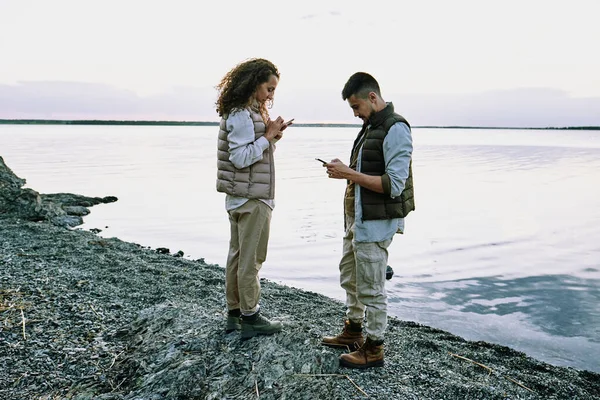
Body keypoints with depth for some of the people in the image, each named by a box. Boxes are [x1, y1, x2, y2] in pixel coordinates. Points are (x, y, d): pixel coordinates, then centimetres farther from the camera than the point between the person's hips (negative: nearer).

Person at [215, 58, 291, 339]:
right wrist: (268, 136, -15)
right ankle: (250, 318, 10)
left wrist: (272, 138, 3)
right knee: (251, 259, -1)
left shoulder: (246, 112, 15)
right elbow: (241, 158, -20)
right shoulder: (242, 115, -15)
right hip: (252, 197, -10)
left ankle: (234, 313, 24)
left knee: (237, 255, 13)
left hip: (240, 196, 10)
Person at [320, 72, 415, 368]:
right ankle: (353, 331, 38)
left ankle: (373, 349, 16)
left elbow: (393, 185, -22)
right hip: (357, 218, 10)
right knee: (350, 278, 21)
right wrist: (344, 170, 6)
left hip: (375, 223, -10)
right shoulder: (371, 126, 14)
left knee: (371, 288, 1)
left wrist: (349, 174, -22)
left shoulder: (395, 129, -16)